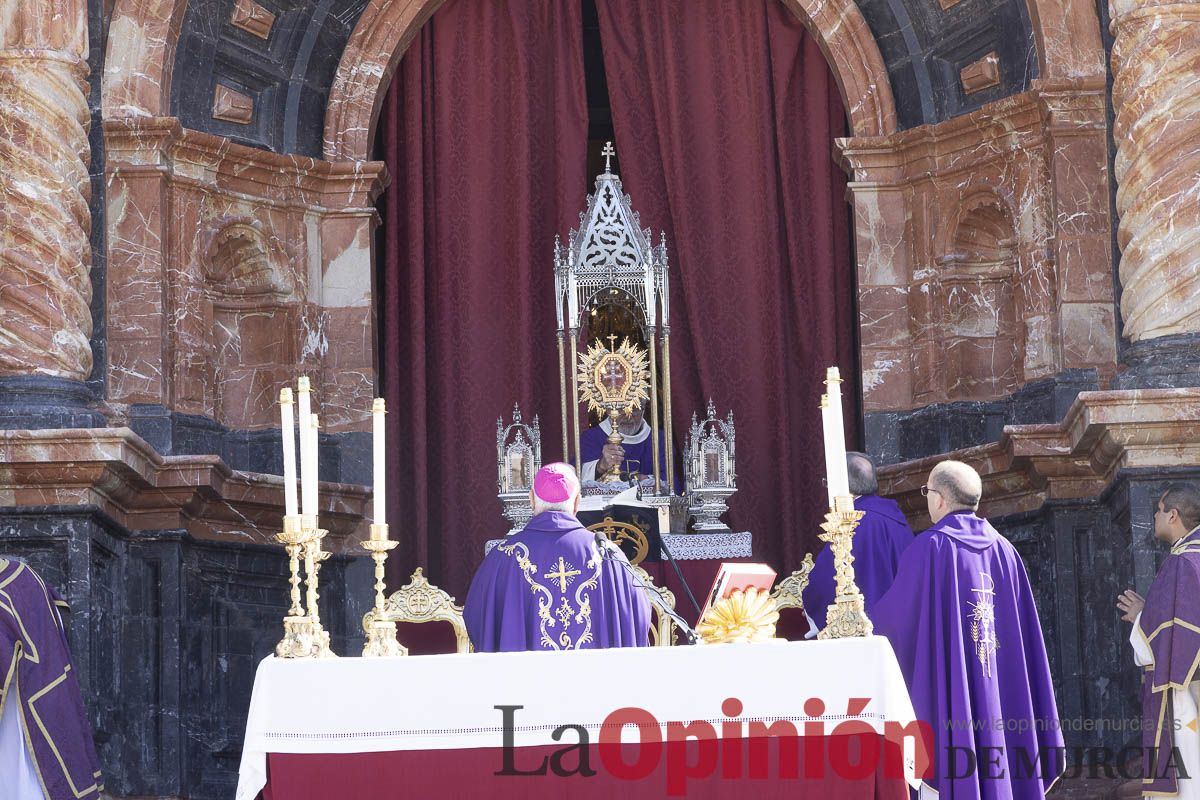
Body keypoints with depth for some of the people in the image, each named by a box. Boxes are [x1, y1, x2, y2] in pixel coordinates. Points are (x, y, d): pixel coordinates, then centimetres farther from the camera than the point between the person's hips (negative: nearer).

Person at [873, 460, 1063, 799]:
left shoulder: (929, 547, -8)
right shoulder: (1004, 551, 8)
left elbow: (893, 615, -1)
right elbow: (1026, 631, 10)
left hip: (947, 695, -5)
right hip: (1002, 694, 5)